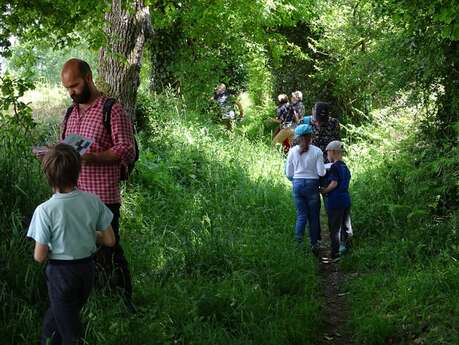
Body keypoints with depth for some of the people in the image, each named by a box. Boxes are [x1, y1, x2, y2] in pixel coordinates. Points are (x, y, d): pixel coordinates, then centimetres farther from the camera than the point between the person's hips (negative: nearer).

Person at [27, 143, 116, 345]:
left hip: (61, 273, -4)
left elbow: (40, 257, -17)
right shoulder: (92, 201, -11)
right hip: (87, 268, 4)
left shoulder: (45, 210, -22)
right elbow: (110, 240, -4)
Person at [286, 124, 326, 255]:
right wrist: (326, 169, 13)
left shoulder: (292, 151, 0)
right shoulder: (316, 151, -7)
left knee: (301, 216, 8)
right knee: (313, 217, 9)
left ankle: (298, 243, -3)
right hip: (312, 185, -2)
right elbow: (321, 172, -9)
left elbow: (289, 173, 4)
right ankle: (314, 245, 14)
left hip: (297, 185, 2)